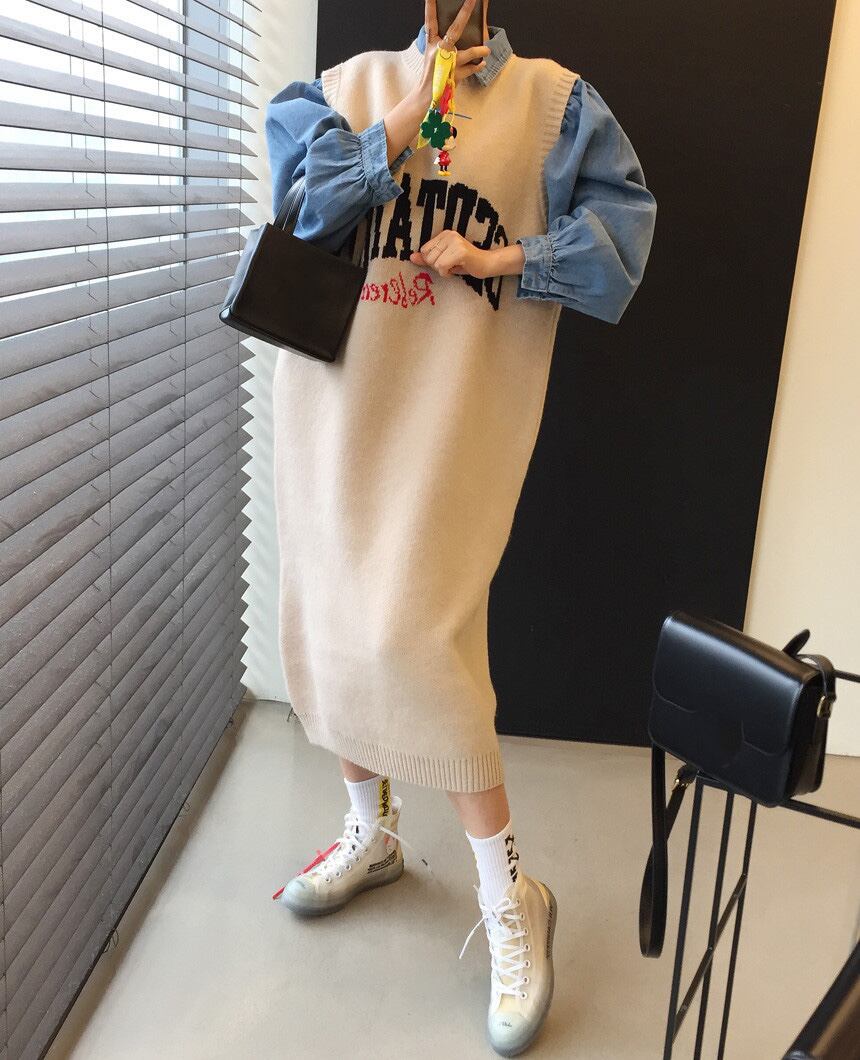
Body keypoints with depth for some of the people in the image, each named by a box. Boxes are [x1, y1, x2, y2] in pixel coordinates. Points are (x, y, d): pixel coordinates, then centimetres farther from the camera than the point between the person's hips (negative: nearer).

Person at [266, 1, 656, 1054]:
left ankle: (509, 896, 3)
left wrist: (497, 260, -11)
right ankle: (371, 830, 32)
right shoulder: (347, 84, 14)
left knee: (410, 631, -13)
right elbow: (304, 202, -3)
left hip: (455, 406, -4)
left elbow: (619, 225, -2)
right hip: (336, 398, 5)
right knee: (326, 613, 9)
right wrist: (411, 115, -6)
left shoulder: (554, 99, 7)